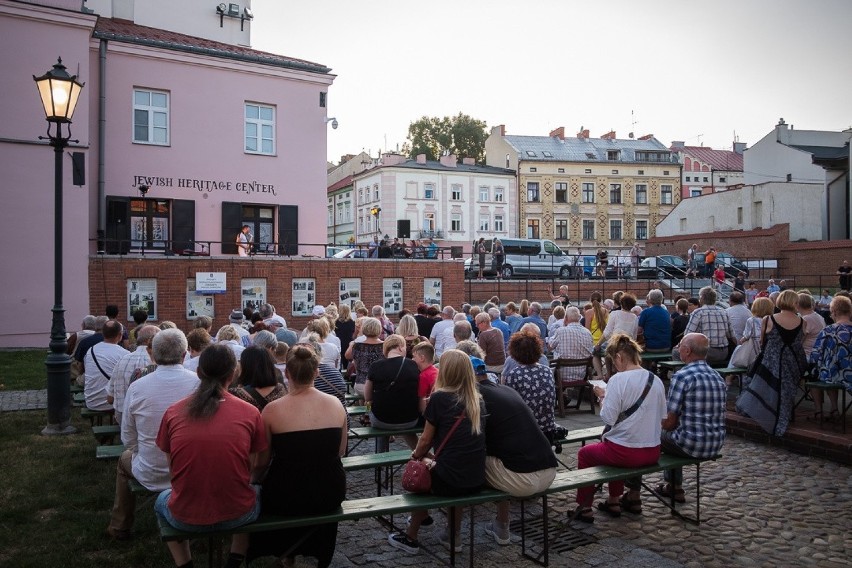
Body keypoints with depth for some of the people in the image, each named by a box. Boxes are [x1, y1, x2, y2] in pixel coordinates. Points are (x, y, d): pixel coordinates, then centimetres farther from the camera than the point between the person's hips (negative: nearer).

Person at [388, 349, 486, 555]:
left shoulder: (439, 398, -8)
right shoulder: (477, 400, 7)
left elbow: (426, 439, 1)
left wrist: (417, 455, 21)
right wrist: (429, 454, 26)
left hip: (450, 481, -4)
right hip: (477, 481, 5)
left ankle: (411, 538, 31)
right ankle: (454, 536, 35)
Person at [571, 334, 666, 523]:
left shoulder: (618, 380, -17)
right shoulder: (656, 381, 2)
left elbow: (608, 418, -18)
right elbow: (662, 418, 9)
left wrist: (603, 397, -2)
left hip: (626, 453, -7)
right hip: (653, 452, 7)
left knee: (584, 453, 20)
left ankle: (584, 508, 23)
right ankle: (614, 502, 41)